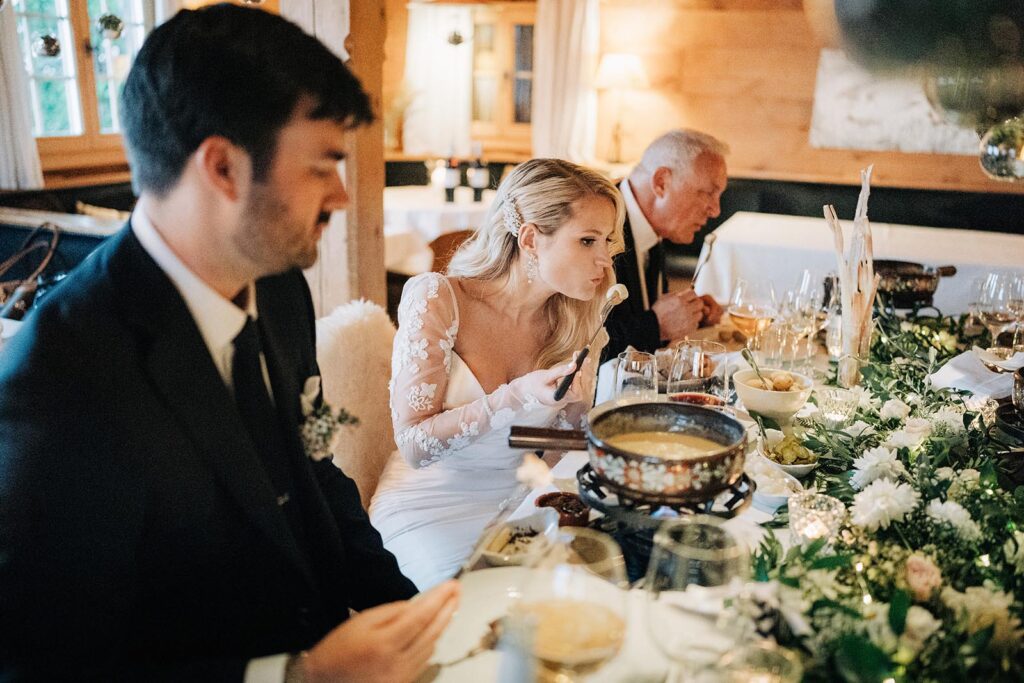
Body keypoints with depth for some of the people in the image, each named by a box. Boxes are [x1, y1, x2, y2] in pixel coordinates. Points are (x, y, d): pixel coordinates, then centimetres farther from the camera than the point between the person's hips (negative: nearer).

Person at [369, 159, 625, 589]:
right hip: (430, 507, -4)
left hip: (516, 500, 5)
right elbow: (414, 445, -18)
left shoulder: (572, 320, -3)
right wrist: (516, 397, -30)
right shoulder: (437, 298, -16)